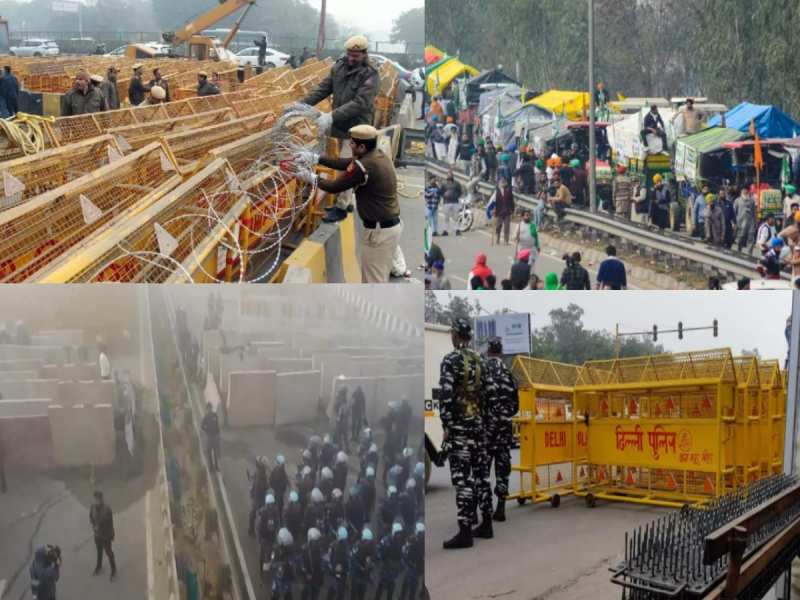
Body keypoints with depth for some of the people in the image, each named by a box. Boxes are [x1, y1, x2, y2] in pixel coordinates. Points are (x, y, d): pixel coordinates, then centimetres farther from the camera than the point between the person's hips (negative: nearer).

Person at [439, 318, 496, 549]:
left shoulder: (451, 361, -11)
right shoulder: (479, 361, 11)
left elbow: (445, 396, -18)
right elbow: (490, 394, 13)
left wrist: (446, 425, -13)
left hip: (459, 426, -7)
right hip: (478, 424, 7)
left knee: (462, 477, -8)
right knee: (480, 473, 14)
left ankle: (465, 532, -10)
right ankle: (486, 524, 20)